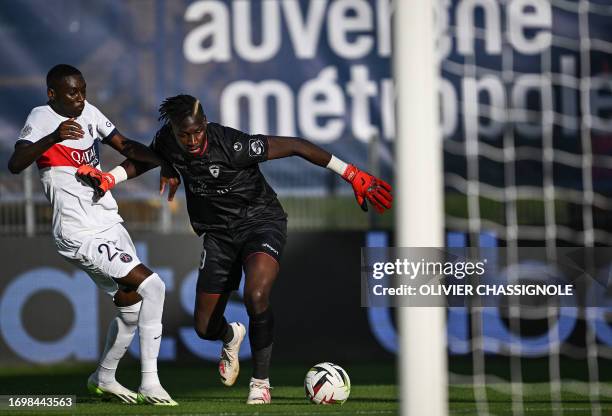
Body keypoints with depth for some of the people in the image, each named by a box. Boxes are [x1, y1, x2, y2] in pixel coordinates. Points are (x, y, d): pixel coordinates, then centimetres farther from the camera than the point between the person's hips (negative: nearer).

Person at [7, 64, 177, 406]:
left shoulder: (88, 112, 7)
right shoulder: (42, 118, -14)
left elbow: (125, 146, 15)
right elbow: (15, 164, -29)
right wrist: (53, 138, -45)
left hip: (110, 225, 8)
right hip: (81, 236, -8)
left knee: (132, 307, 15)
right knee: (152, 286, -17)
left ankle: (104, 378, 35)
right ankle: (150, 384, -14)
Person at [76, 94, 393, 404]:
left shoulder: (233, 145, -27)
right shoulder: (168, 143, -12)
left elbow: (296, 146, -23)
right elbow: (141, 161, 12)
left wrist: (352, 175, -24)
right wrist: (108, 179, -8)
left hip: (260, 222, -5)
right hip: (219, 235, 5)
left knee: (256, 297, -33)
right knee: (205, 328, 5)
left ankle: (260, 382, -14)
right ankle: (231, 337, 45)